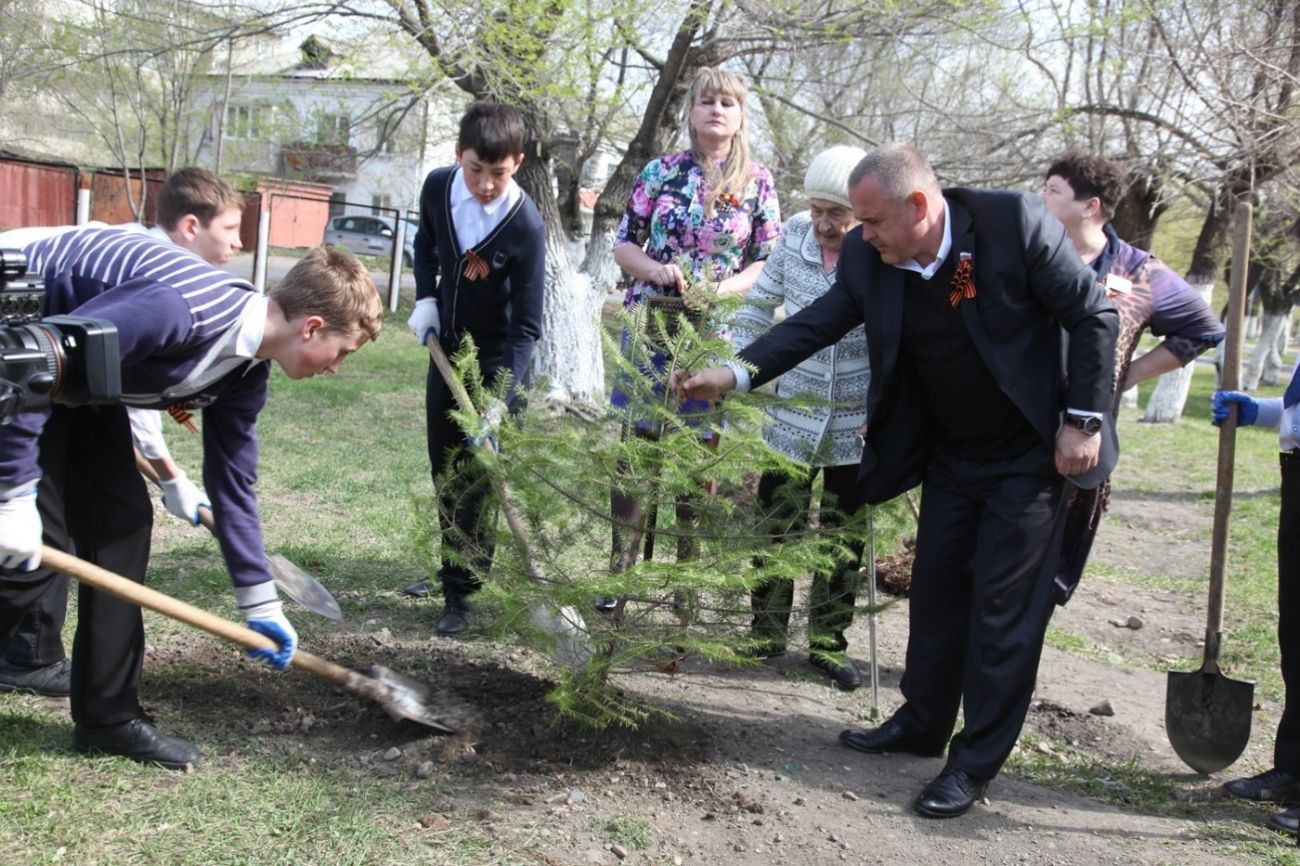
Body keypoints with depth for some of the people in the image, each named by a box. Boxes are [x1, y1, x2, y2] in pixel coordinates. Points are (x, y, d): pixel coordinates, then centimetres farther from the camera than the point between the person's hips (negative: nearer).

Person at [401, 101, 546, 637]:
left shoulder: (525, 226, -26)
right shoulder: (438, 188, -10)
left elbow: (526, 327, -25)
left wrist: (498, 398, -34)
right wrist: (425, 298, -1)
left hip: (499, 360, -6)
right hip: (447, 347, 6)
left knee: (479, 479, -6)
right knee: (445, 471, 17)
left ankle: (461, 591, 4)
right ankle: (456, 569, 35)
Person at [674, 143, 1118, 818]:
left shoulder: (1015, 223, -22)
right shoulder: (869, 260, -8)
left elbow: (1092, 315, -15)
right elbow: (815, 325, -7)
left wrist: (1083, 421, -16)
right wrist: (733, 375, -19)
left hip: (1029, 455, -5)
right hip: (949, 454, 5)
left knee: (1004, 605, -1)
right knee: (936, 587, 14)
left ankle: (977, 762, 10)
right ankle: (922, 724, 32)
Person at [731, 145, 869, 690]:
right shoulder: (795, 237, -8)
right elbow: (760, 306, 5)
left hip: (856, 427, -1)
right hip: (791, 416, 2)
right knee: (776, 529, 9)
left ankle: (827, 643, 28)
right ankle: (766, 635, 26)